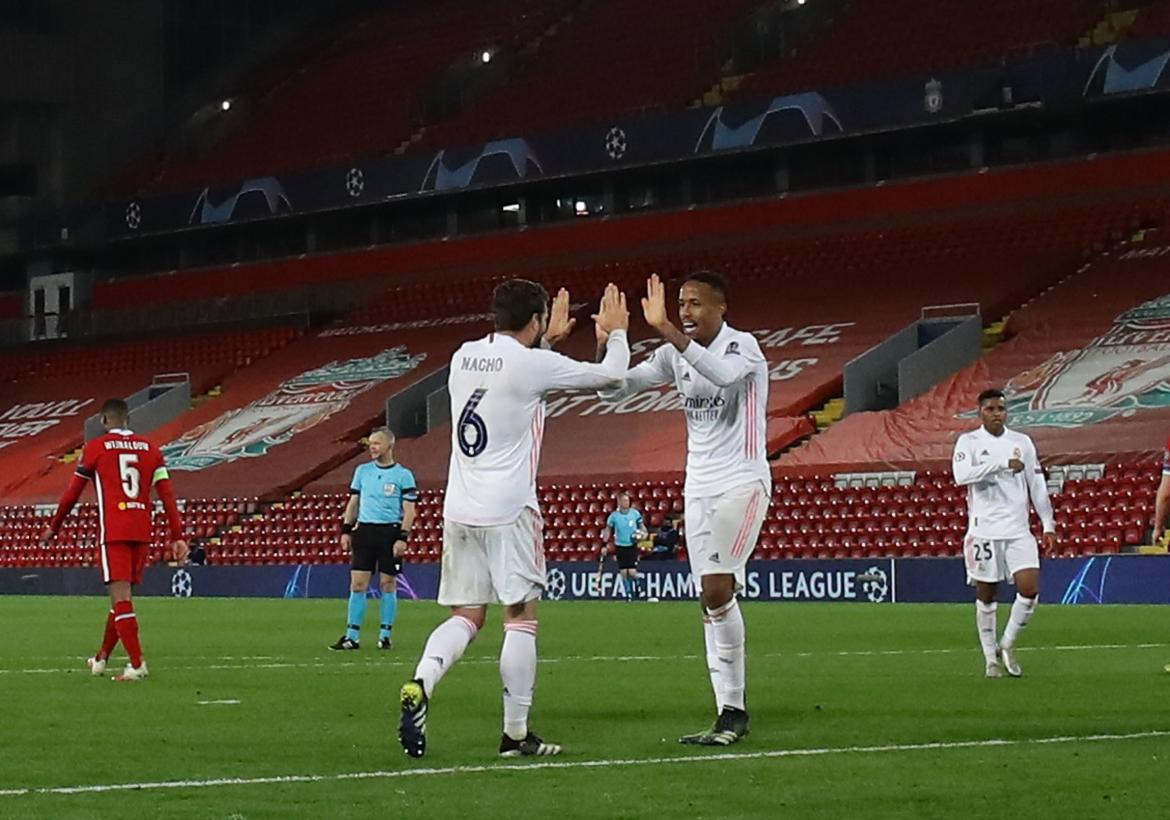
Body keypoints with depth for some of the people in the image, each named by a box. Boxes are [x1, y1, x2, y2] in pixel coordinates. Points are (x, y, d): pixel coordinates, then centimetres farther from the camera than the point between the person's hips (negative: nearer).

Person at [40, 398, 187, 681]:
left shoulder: (96, 447, 2)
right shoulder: (150, 448, 12)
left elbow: (72, 493, 7)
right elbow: (167, 494, 6)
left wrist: (53, 528, 20)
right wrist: (177, 537, 6)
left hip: (113, 532, -5)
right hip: (142, 532, 5)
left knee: (121, 597, -8)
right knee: (122, 595, 16)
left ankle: (137, 664, -19)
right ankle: (101, 659, 29)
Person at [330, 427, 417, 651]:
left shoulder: (403, 475, -2)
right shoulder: (362, 471, 10)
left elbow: (409, 511, -4)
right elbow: (353, 502, 16)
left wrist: (402, 538, -13)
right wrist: (346, 530, 8)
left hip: (390, 532, -3)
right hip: (365, 530, 3)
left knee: (388, 584, 2)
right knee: (357, 583, -2)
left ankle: (385, 635, 10)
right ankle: (352, 636, -1)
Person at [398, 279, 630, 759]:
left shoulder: (464, 357, 9)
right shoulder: (533, 365, -9)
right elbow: (611, 376, 2)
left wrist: (547, 340, 42)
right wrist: (616, 333, 21)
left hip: (458, 509, 6)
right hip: (508, 511, -6)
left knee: (466, 616, 9)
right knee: (521, 616, 3)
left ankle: (420, 684, -16)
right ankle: (516, 734, 4)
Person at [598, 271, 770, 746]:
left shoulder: (743, 347, -9)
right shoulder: (674, 355, 9)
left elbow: (722, 372, -33)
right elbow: (612, 390, 9)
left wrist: (665, 329, -38)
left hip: (742, 484, -6)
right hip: (698, 488, 6)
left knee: (717, 590, -18)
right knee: (711, 599, 1)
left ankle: (734, 711, -9)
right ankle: (729, 713, 3)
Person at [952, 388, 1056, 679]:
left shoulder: (1022, 442, 10)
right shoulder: (968, 442, -1)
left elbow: (1037, 486, 13)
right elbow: (961, 475, -20)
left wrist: (1048, 525, 9)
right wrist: (1003, 464, -24)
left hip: (1018, 529, 2)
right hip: (983, 531, -2)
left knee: (1029, 589, -11)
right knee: (986, 596, 3)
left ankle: (1007, 645, 10)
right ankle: (991, 658, 15)